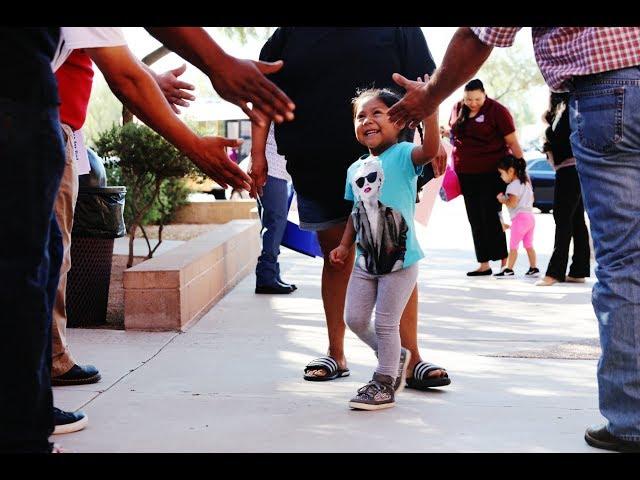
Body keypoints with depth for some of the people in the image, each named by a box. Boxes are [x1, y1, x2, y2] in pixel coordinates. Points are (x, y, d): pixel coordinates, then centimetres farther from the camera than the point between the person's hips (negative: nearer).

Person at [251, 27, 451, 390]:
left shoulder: (400, 30, 2)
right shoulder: (291, 34, 6)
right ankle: (336, 355, 22)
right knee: (336, 258, 11)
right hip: (316, 172, 2)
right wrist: (259, 155, 5)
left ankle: (412, 360, -2)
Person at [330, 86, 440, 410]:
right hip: (366, 261, 7)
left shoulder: (402, 155, -11)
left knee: (385, 323, 1)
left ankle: (384, 384, 18)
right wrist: (345, 245, 12)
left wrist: (429, 109, -44)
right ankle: (396, 357, 35)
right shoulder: (356, 169, 8)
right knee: (354, 319, 12)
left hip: (400, 261, -7)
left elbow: (430, 149, -33)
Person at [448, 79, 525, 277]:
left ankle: (504, 261, -2)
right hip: (466, 174, 6)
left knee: (491, 215, -10)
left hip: (491, 173, -6)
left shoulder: (496, 110, -9)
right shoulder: (458, 108, 8)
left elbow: (513, 142, -9)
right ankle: (484, 264, 13)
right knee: (475, 219, 7)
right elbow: (453, 133, 27)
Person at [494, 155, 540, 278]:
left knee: (513, 245, -7)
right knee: (529, 245, 14)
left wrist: (502, 199, -5)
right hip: (530, 215, 9)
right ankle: (533, 269, 14)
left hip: (520, 217, -9)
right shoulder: (526, 182, 17)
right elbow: (531, 199, 25)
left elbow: (512, 203, -21)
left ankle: (509, 270, -8)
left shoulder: (513, 185, -12)